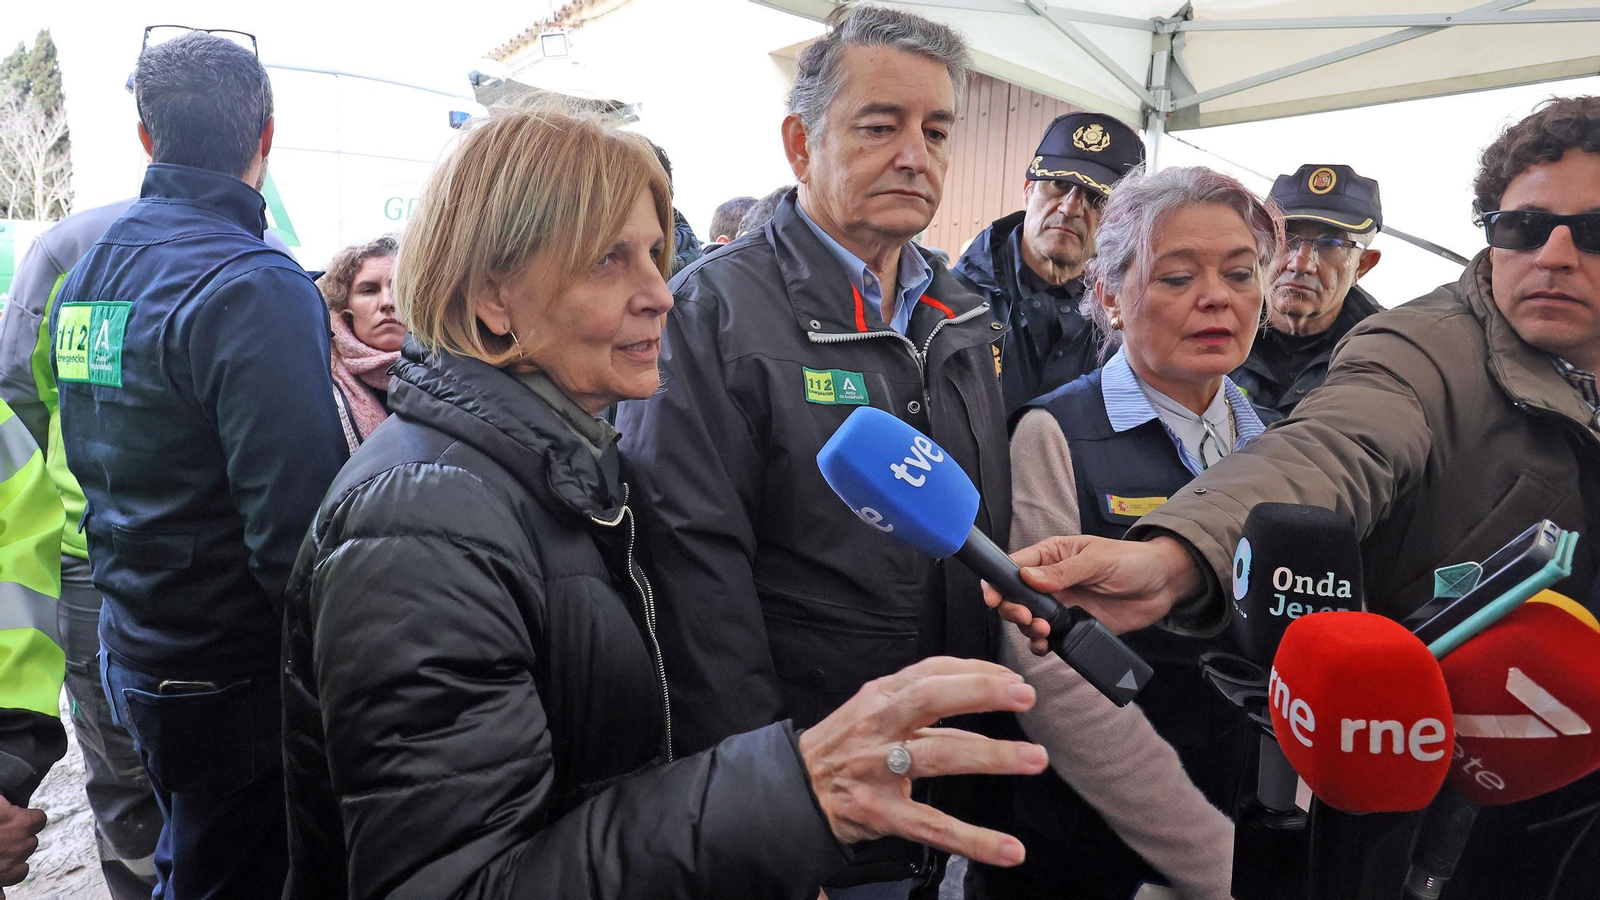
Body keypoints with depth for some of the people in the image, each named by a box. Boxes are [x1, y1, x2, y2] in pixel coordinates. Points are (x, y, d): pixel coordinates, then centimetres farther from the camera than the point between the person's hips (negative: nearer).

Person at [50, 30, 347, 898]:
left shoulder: (81, 272, 6)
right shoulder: (257, 287, -21)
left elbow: (86, 465, 13)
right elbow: (295, 524, -27)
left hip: (130, 653, 8)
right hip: (231, 681, -8)